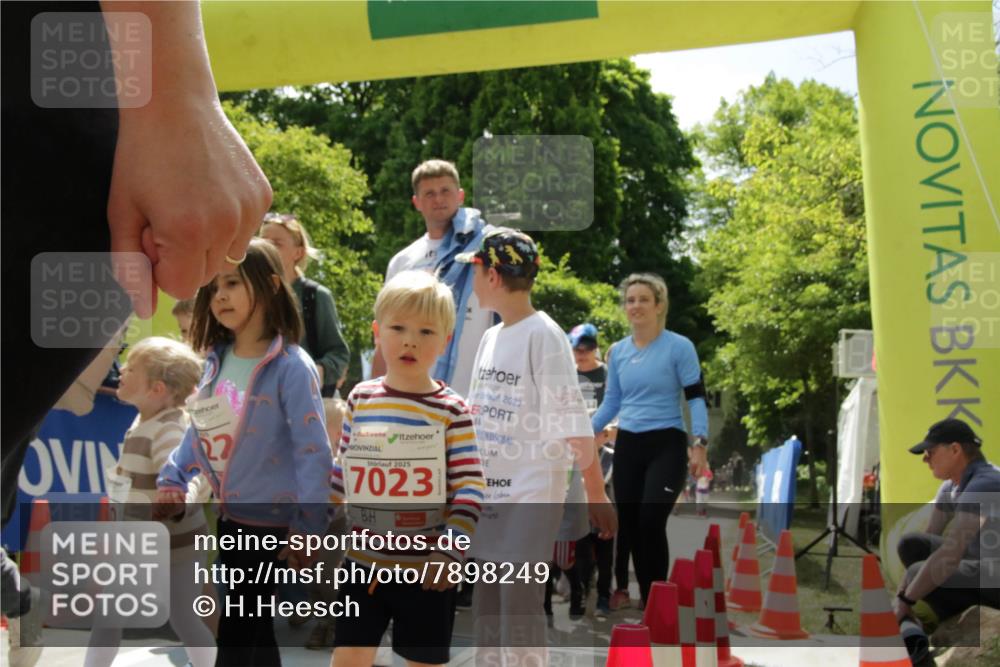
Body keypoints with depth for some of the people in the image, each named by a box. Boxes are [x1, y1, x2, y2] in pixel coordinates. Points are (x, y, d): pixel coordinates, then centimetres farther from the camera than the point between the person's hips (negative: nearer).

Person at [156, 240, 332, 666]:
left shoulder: (291, 367, -18)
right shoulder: (217, 361, 4)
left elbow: (313, 453, -18)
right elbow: (199, 430, 15)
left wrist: (308, 527, -18)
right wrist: (172, 482, 6)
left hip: (270, 519, -7)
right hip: (227, 514, 7)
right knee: (253, 629, 18)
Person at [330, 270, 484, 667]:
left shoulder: (451, 411, -8)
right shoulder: (361, 399, 3)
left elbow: (469, 489, -10)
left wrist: (449, 552, -17)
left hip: (427, 568, -3)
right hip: (364, 561, 3)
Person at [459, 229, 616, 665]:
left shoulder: (543, 336, -12)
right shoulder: (490, 337, 12)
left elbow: (573, 424, -16)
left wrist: (596, 495, -18)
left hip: (531, 497, -8)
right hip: (487, 494, 8)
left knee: (520, 614, -6)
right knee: (486, 612, 13)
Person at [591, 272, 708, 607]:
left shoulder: (679, 347, -5)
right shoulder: (617, 351, 10)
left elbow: (696, 397, -7)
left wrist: (700, 443, -17)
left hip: (666, 444, -5)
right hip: (627, 446, 5)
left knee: (651, 520, -18)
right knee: (630, 526, 5)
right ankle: (646, 600, 16)